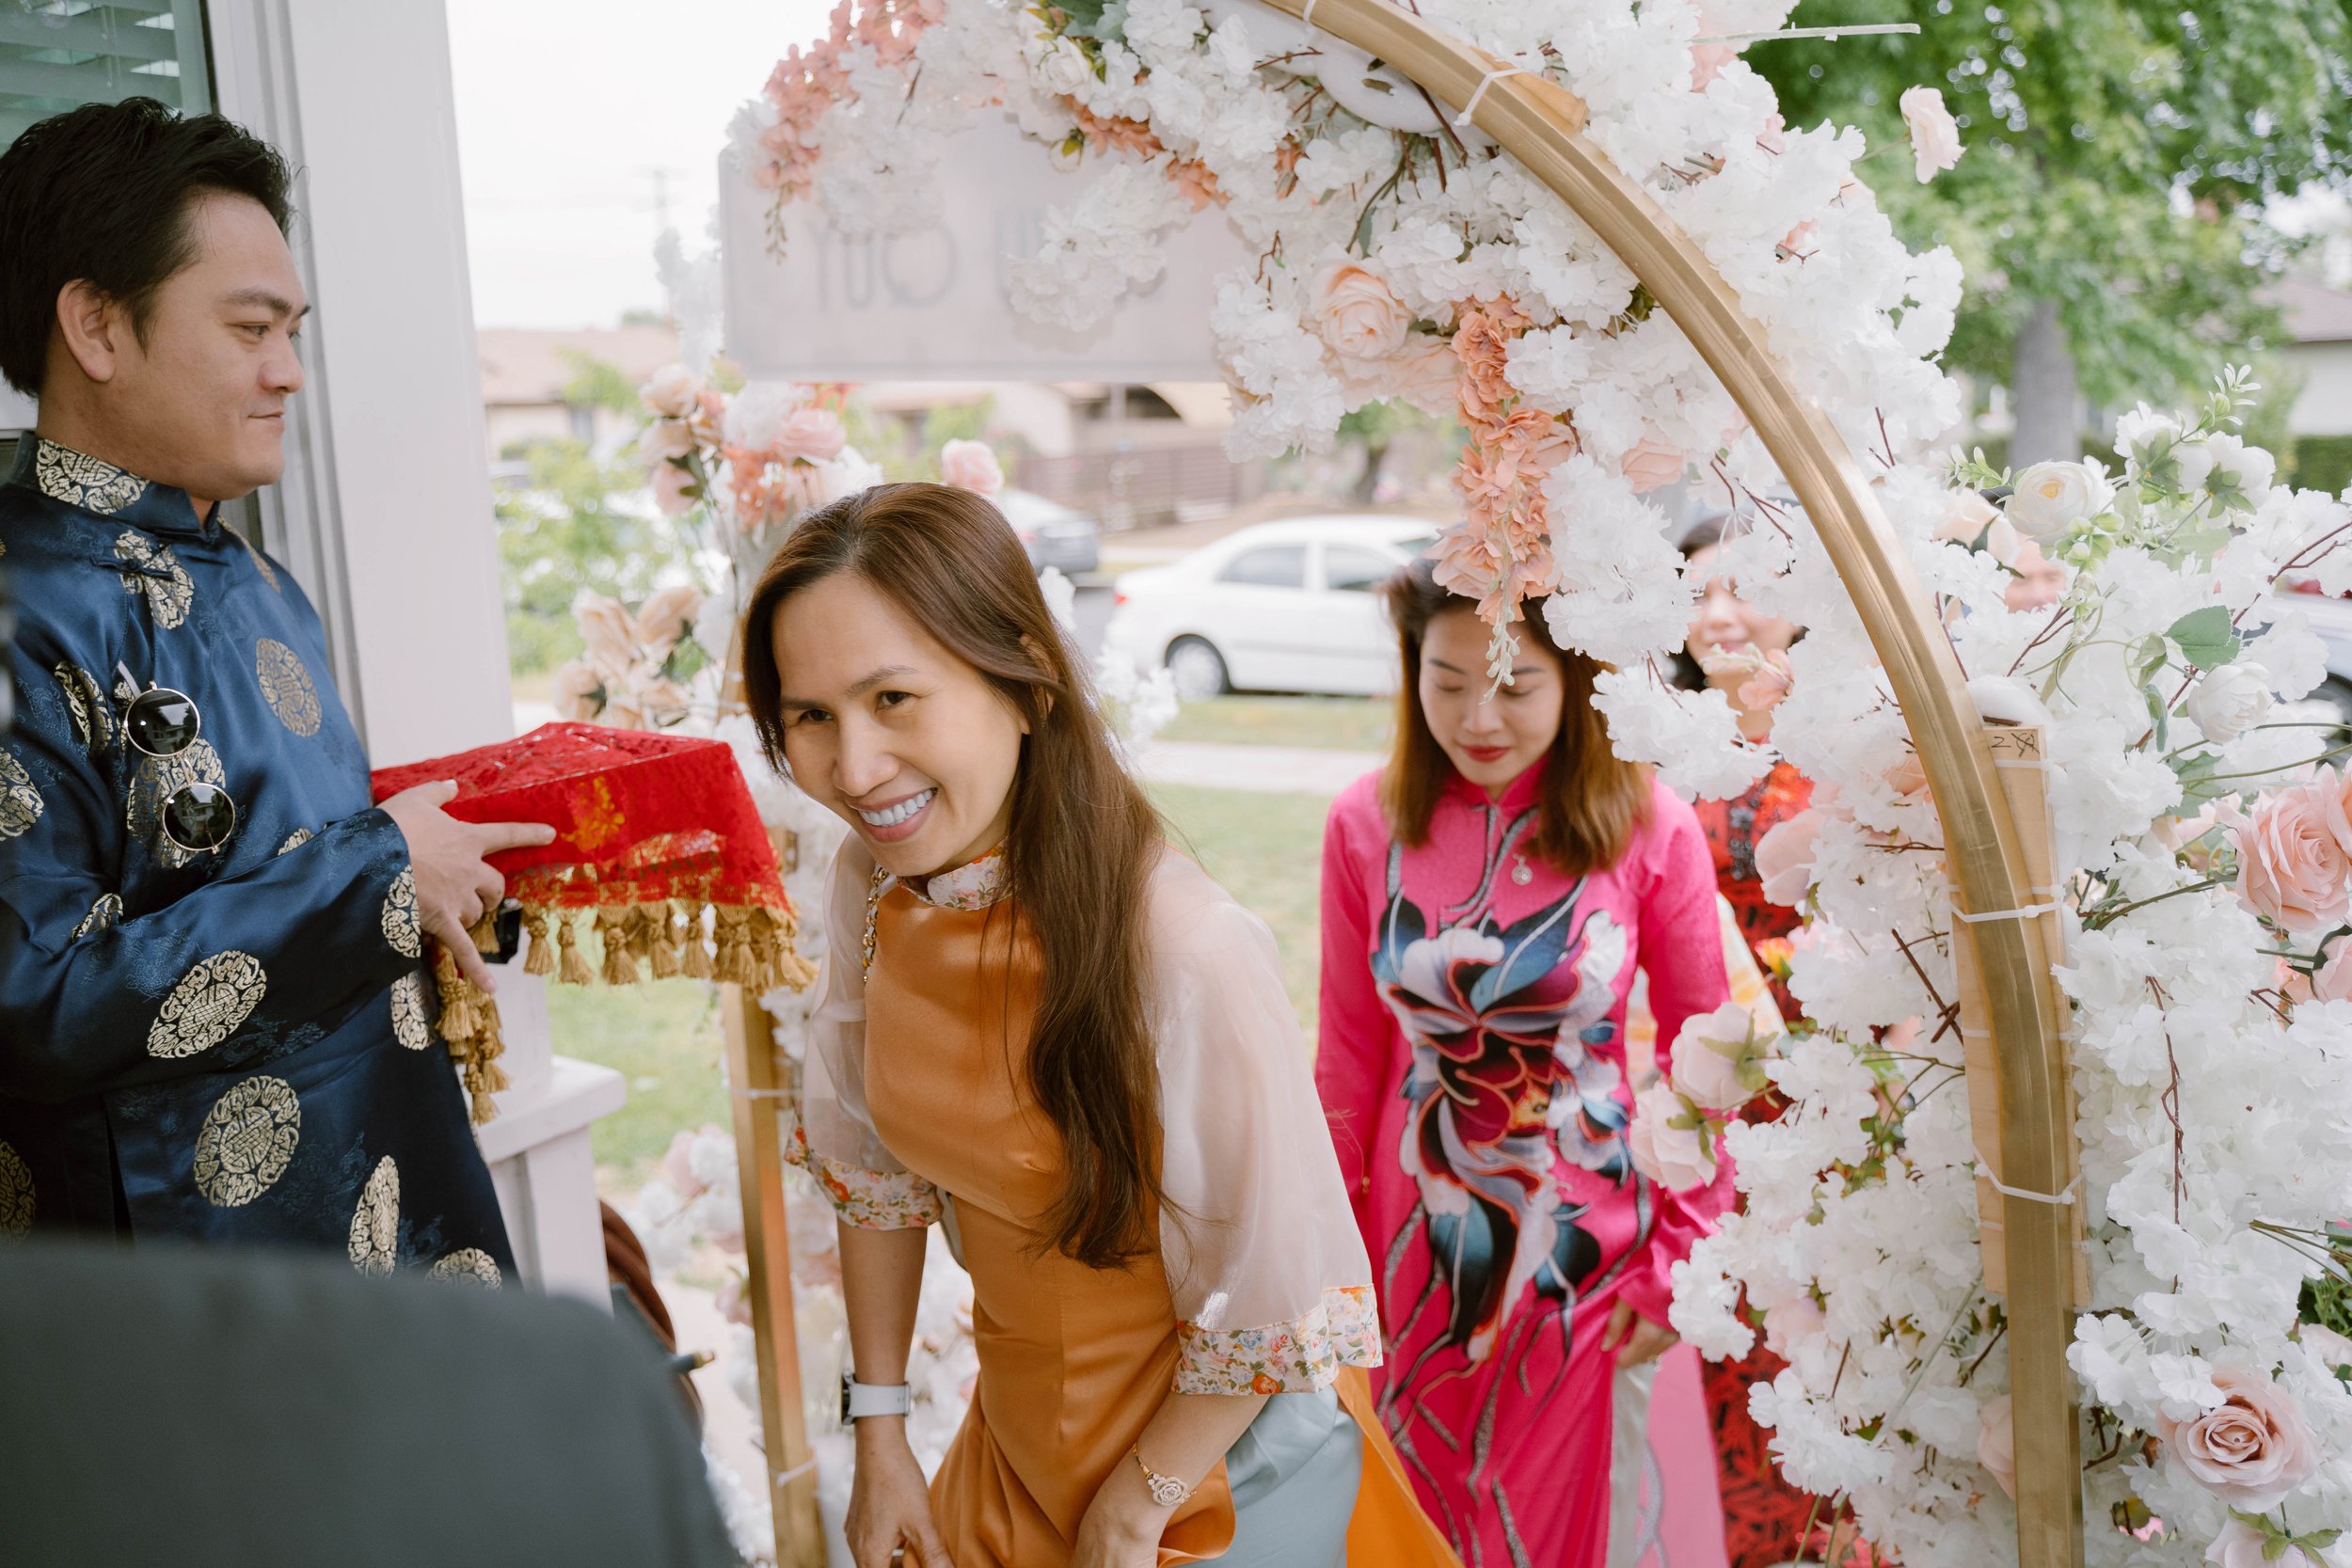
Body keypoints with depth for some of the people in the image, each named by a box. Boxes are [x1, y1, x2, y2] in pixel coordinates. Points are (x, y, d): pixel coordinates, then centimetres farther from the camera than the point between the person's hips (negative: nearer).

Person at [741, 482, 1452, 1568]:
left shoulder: (1185, 951, -32)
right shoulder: (872, 884, -12)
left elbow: (1278, 1305, -22)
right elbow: (871, 1163, 2)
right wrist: (878, 1433, 4)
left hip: (1214, 1453, -5)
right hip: (1017, 1433, 5)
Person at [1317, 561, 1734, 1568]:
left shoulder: (1650, 829, -12)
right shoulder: (1367, 825, -7)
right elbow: (1349, 1057, 1)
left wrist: (1678, 1259, -4)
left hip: (1591, 1252, -1)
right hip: (1422, 1253, 2)